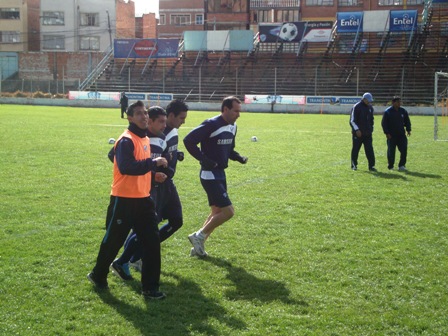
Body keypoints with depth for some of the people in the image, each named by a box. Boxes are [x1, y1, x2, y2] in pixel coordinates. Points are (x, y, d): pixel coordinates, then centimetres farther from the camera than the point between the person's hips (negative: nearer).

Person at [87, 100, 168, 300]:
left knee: (152, 242, 3)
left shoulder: (145, 139, 13)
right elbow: (126, 167, -31)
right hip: (124, 200, -8)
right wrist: (154, 163, -25)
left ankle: (150, 287, 9)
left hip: (143, 199, 8)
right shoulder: (126, 141, -17)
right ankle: (98, 276, 31)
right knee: (113, 241, 7)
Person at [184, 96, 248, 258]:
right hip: (210, 174, -9)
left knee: (217, 212, 14)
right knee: (228, 211, -11)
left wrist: (239, 157, 2)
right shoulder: (211, 125, -18)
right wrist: (204, 159, -21)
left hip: (221, 174, 9)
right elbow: (188, 140, -22)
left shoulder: (232, 127, 9)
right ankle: (199, 236, 3)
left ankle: (198, 247, 24)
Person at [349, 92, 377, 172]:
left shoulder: (370, 107, 12)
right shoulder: (356, 107, -8)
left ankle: (371, 165, 0)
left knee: (370, 150, -2)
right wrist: (356, 129, -19)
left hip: (367, 133, 5)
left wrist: (371, 129, 17)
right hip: (357, 133, -5)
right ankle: (354, 165, 15)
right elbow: (352, 120, -11)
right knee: (355, 149, 3)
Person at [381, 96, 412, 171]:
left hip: (401, 135, 3)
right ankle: (390, 166, 15)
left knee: (404, 149, -9)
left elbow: (407, 121, 19)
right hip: (391, 136, -3)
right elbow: (384, 123, -4)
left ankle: (402, 165, -2)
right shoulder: (388, 111, -3)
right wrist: (386, 133, -11)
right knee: (391, 151, 3)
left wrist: (408, 130, 5)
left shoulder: (403, 111, 9)